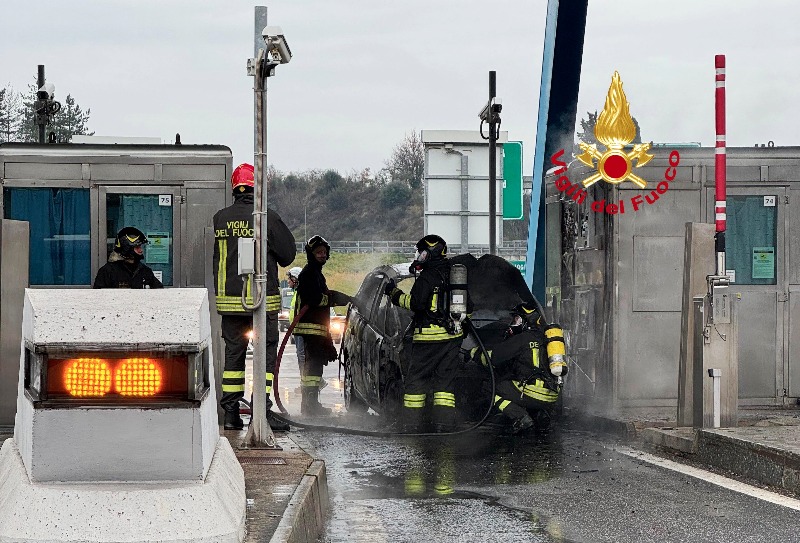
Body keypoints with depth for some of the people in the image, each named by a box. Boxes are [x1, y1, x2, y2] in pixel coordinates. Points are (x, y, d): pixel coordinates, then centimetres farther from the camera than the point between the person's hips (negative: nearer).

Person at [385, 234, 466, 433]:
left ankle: (412, 424, -2)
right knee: (445, 379, 9)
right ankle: (444, 423, 2)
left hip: (429, 336, -7)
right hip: (452, 336, 7)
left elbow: (416, 303, -18)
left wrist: (395, 294, -7)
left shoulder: (428, 276, -11)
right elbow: (467, 306, 20)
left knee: (416, 379, 0)